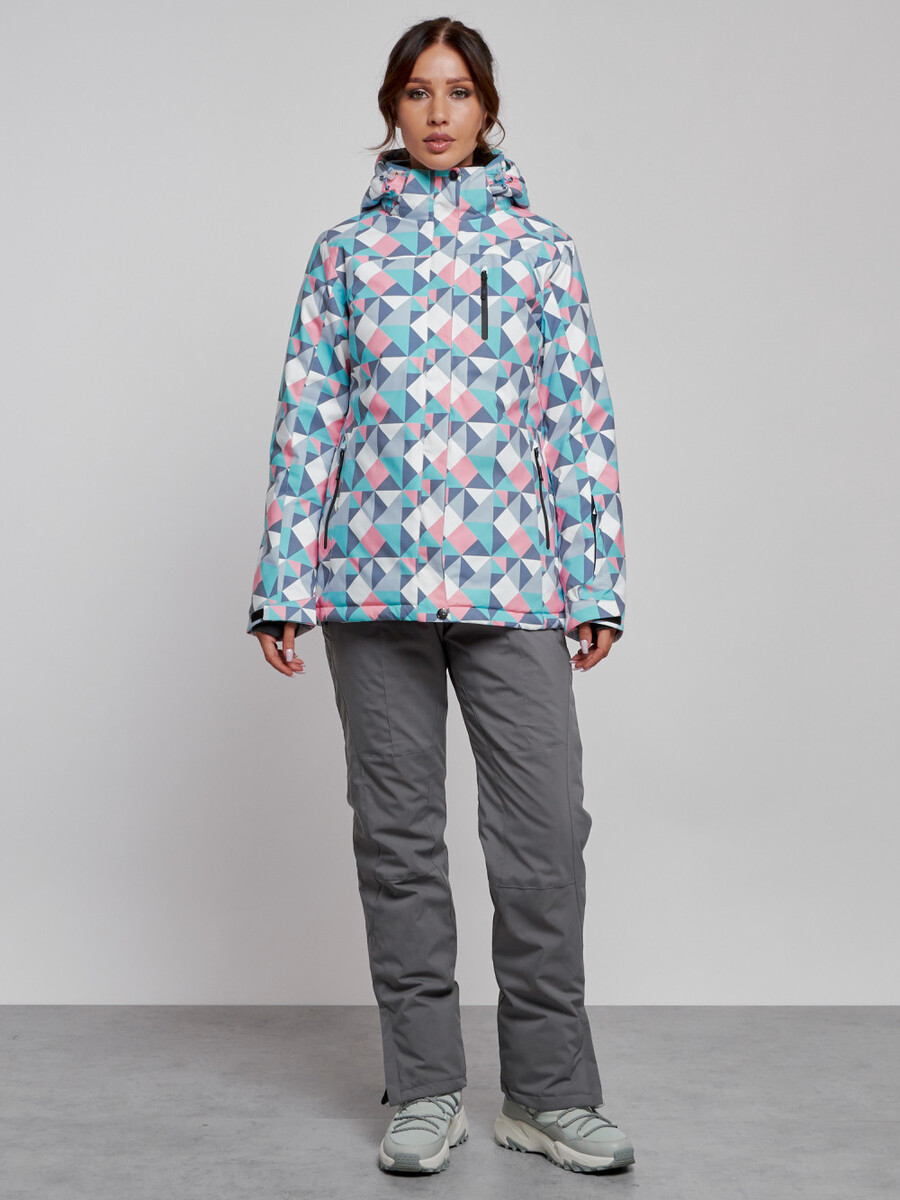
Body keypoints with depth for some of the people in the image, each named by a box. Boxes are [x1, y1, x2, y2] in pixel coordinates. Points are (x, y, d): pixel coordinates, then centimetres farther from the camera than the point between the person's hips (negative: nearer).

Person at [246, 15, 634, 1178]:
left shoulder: (541, 249, 9)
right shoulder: (345, 251, 9)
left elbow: (579, 420, 7)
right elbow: (307, 419, 6)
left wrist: (595, 582, 1)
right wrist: (285, 585, 1)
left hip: (512, 579, 0)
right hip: (374, 579, 1)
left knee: (545, 828, -4)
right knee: (398, 832, 6)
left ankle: (549, 1092, 11)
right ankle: (425, 1091, 18)